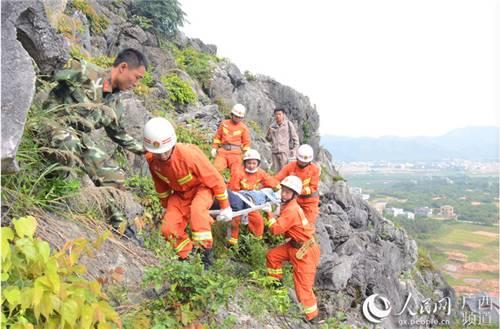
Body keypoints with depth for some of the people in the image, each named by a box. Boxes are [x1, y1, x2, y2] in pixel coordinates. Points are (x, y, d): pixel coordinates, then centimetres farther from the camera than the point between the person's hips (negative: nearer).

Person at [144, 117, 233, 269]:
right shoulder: (151, 159, -17)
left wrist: (225, 207, -13)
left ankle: (205, 252, -23)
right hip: (180, 193, 5)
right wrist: (166, 207, 15)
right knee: (168, 228, -10)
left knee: (197, 209, -37)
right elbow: (160, 184, 5)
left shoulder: (189, 154, -35)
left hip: (202, 187, -5)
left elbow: (215, 179, -23)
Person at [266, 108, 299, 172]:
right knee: (276, 171, 8)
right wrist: (269, 133, -4)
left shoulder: (288, 124, 1)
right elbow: (269, 139, 16)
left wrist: (294, 149, -3)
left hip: (285, 151, -4)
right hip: (274, 152, 4)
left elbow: (295, 137, 3)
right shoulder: (272, 126, 10)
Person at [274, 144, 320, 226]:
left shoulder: (315, 169, -14)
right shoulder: (291, 166, -11)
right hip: (294, 198, 2)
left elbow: (313, 187, -13)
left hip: (309, 200, -1)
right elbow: (277, 178, -16)